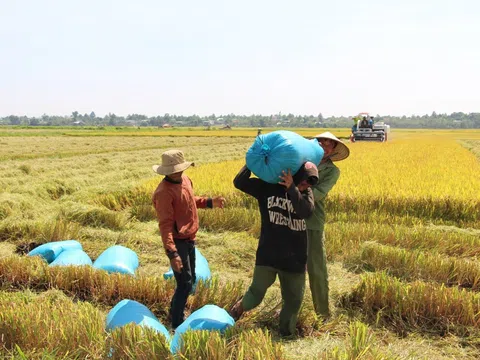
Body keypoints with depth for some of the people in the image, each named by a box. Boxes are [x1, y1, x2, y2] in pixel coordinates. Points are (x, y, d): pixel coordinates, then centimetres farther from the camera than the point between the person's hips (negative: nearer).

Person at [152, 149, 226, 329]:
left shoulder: (185, 180, 2)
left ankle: (175, 312, 39)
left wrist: (210, 202, 9)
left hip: (189, 239, 9)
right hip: (178, 242, -9)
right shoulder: (164, 192, -25)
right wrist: (172, 253, -33)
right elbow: (165, 225, -27)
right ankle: (177, 324, 10)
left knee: (190, 280, 20)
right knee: (185, 283, -4)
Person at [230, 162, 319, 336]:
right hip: (268, 255, -2)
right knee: (256, 294, 3)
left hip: (295, 258, 3)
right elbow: (239, 182, -9)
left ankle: (286, 334, 33)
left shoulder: (306, 193, 2)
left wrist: (292, 188, -26)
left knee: (294, 299, 11)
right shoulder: (267, 187, -3)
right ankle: (240, 307, 37)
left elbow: (306, 211, -18)